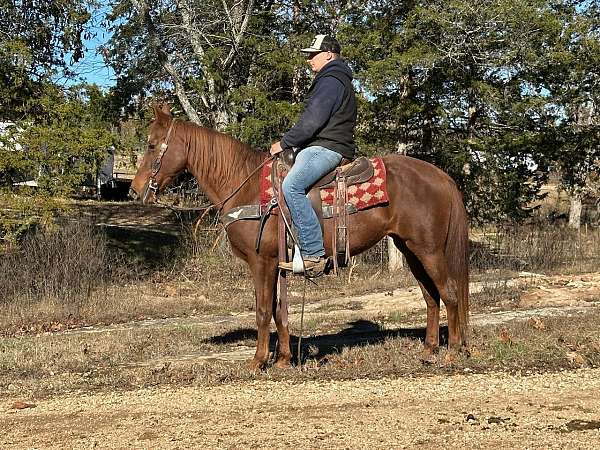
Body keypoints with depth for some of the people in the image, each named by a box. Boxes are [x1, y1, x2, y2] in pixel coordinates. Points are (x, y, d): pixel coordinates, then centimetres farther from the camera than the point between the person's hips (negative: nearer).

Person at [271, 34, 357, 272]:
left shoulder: (330, 81, -10)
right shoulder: (335, 80, 26)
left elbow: (312, 121, -18)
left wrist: (284, 143, -10)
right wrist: (289, 143, 19)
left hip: (326, 148, -12)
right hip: (321, 147, 12)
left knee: (292, 186, -30)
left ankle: (313, 253, -34)